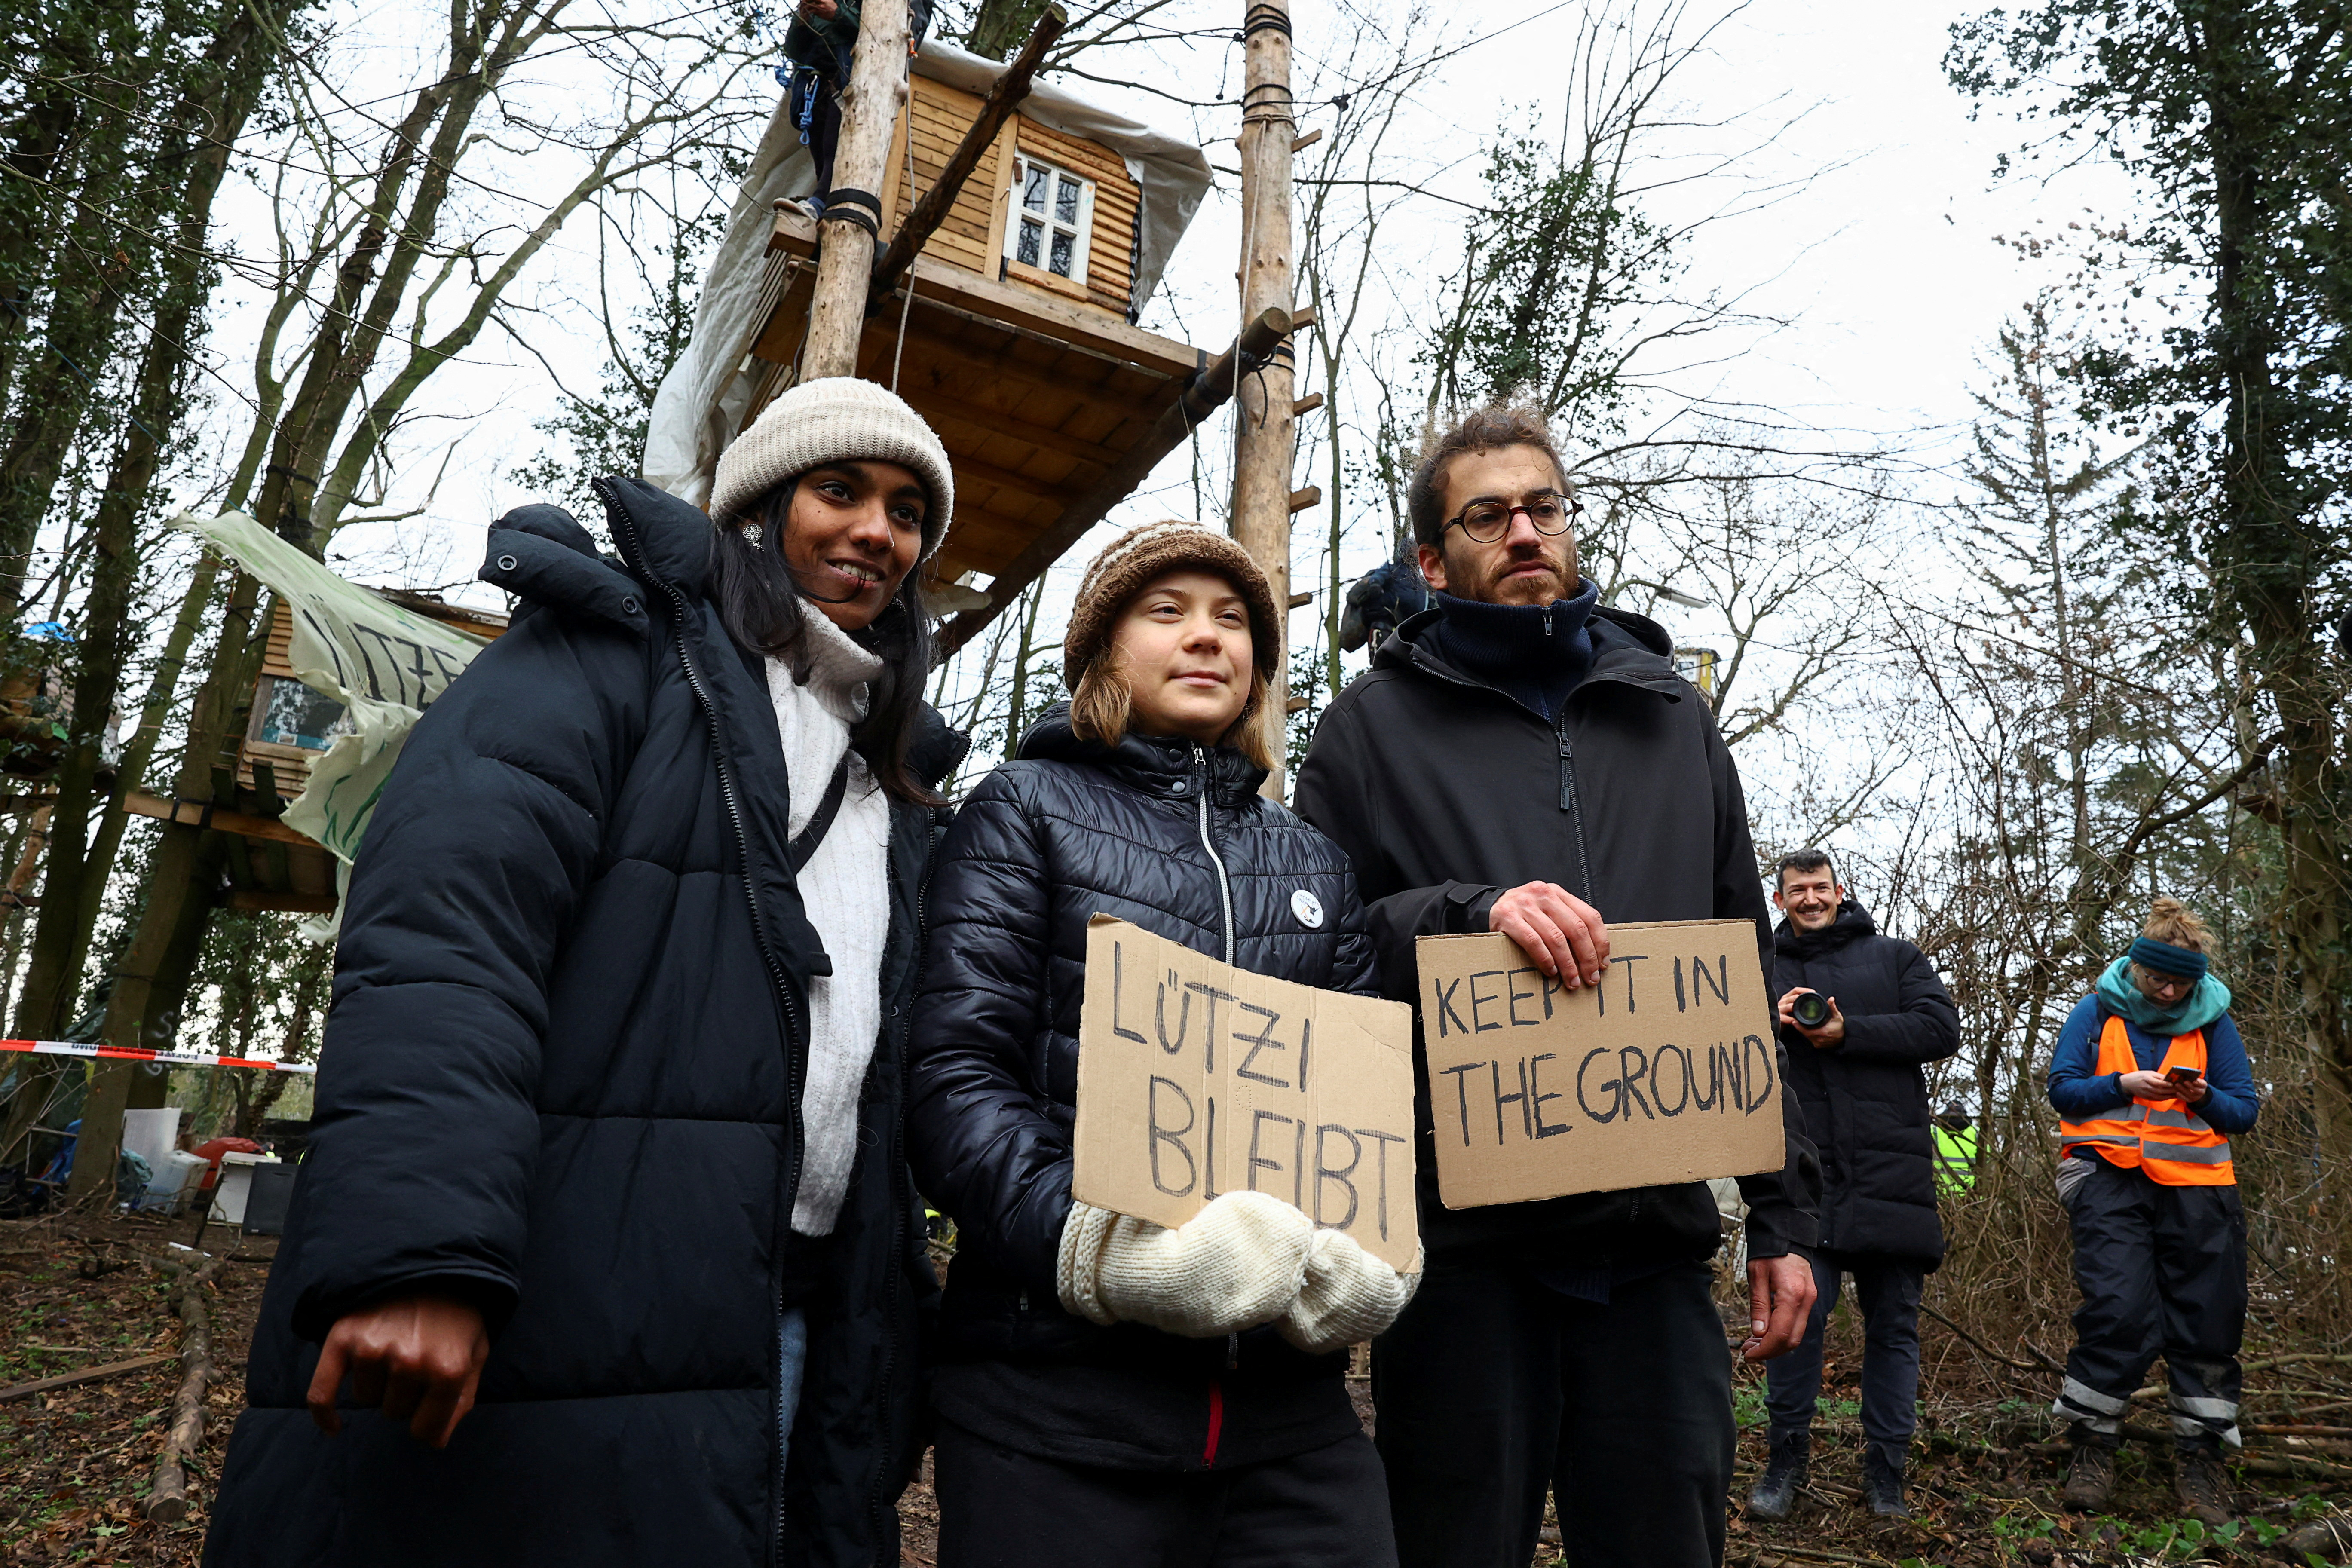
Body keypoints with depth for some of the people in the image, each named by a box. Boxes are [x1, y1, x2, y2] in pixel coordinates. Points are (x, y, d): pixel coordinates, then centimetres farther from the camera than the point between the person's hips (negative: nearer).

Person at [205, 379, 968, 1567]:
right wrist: (416, 1248, -27)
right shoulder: (616, 654, 1)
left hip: (791, 1353, 6)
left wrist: (882, 1353, 16)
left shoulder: (893, 777, 21)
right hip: (554, 1331, -6)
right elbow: (442, 924, -15)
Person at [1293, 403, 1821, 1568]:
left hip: (1657, 1230, 3)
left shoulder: (1671, 715, 15)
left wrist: (1782, 1214, 11)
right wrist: (1466, 912, -20)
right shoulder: (1378, 721, 5)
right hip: (1463, 1236, -3)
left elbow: (1747, 980, 15)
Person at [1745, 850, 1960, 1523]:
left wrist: (1848, 1033, -11)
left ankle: (1885, 1470, 17)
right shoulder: (1763, 972, 14)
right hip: (1804, 1171, 0)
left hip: (1892, 1170, 1)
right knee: (1798, 1310, -7)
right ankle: (1787, 1456, 9)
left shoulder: (1895, 957, 13)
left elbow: (1942, 1029, -1)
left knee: (1894, 1322, 5)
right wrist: (1769, 1024, -11)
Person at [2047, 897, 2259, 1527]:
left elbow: (2245, 1110, 9)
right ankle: (2093, 1446, -1)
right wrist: (2122, 1086, -15)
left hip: (2197, 1184, 3)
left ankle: (2199, 1455, 17)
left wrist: (2203, 1097, -12)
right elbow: (2063, 1089, 1)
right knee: (2118, 1310, -13)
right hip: (2110, 1175, -3)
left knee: (2209, 1320, 3)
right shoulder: (2097, 1013, 4)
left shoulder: (2213, 1023, 9)